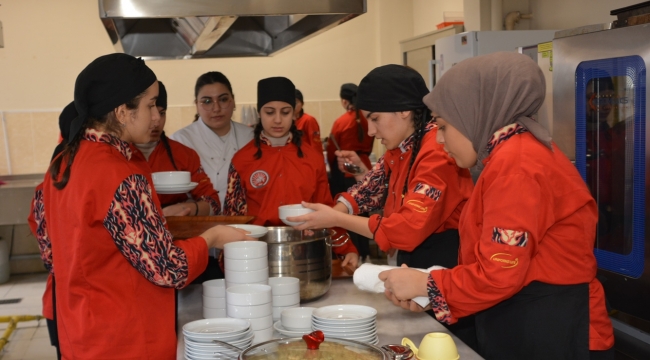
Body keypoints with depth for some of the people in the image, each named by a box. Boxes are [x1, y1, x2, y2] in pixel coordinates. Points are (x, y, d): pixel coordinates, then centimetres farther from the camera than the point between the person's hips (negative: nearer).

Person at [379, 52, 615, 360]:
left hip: (549, 333, -10)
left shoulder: (515, 163, -20)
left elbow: (499, 275, -23)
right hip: (523, 328, 10)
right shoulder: (514, 154, 13)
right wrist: (428, 294, 5)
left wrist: (424, 284, -10)